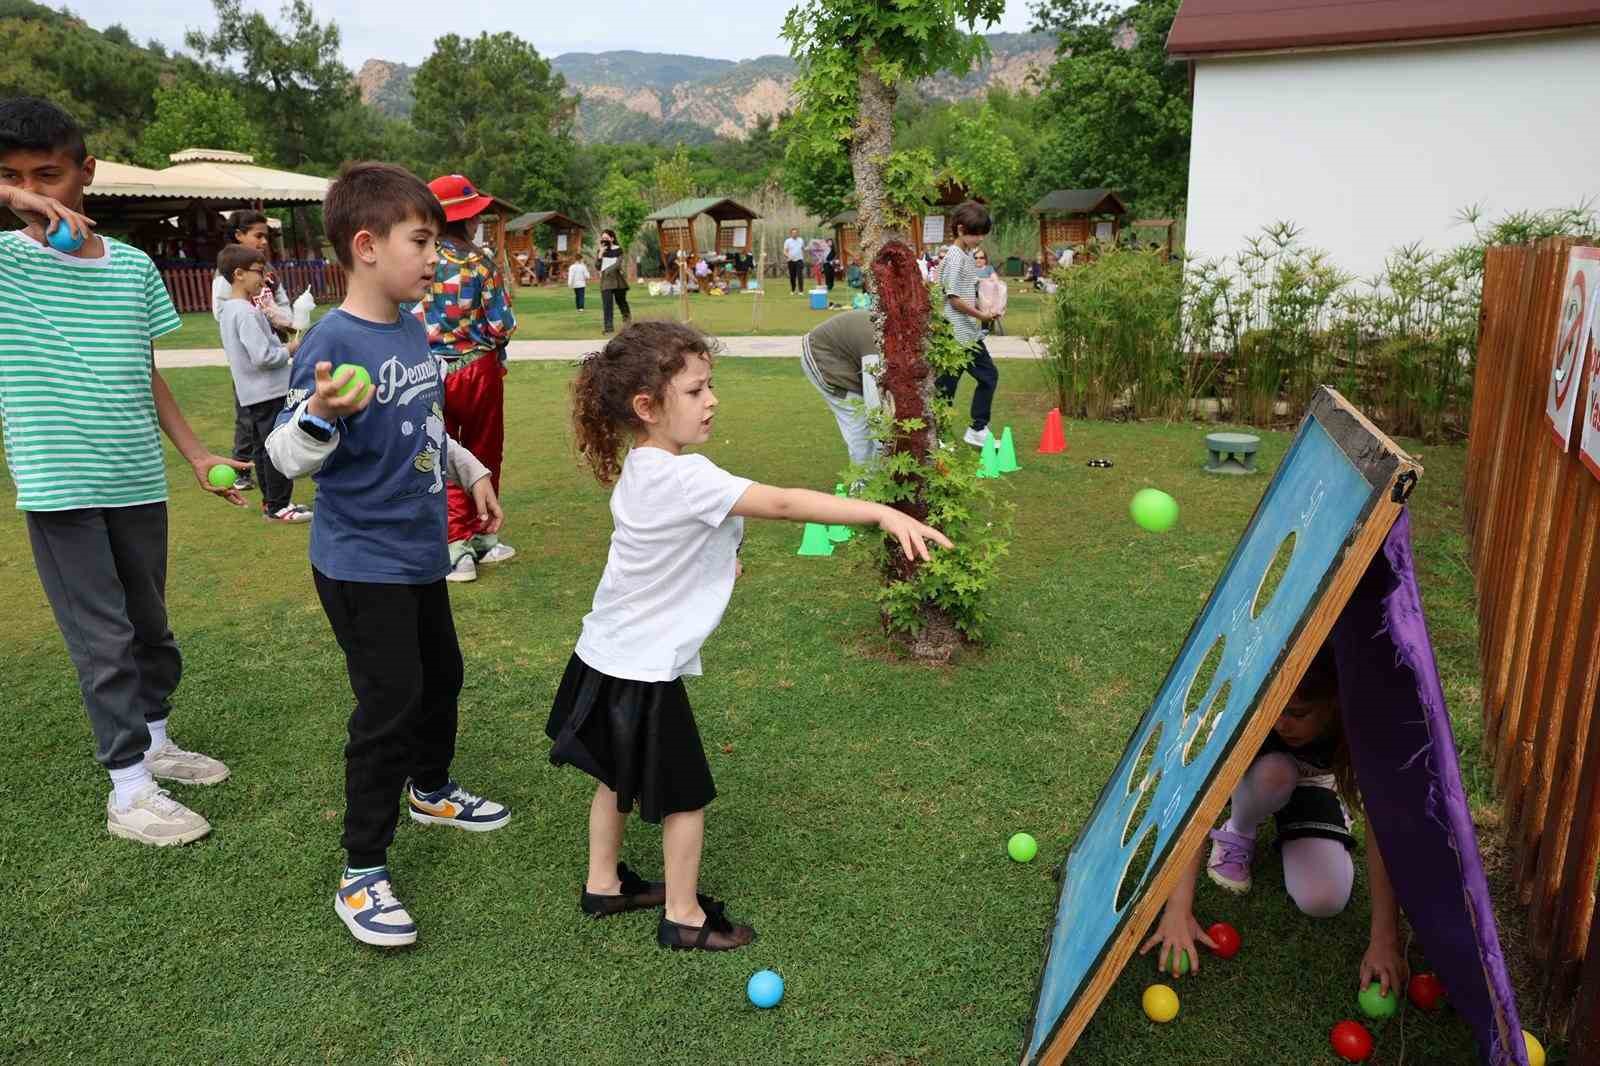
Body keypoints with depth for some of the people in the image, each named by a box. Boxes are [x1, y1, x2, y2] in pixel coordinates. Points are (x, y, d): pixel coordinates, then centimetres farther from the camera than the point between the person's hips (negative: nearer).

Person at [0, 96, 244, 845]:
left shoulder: (133, 266, 5)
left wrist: (197, 455, 10)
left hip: (137, 480, 4)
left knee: (150, 622, 17)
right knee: (103, 638, 1)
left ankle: (153, 741, 37)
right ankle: (128, 791, 13)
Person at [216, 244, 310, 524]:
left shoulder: (229, 308, 11)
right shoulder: (247, 312, -20)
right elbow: (263, 356, -25)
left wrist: (282, 345, 9)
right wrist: (290, 350, -10)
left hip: (251, 392, 10)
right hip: (269, 391, -10)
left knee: (261, 447, 15)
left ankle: (271, 501, 25)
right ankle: (278, 506, 2)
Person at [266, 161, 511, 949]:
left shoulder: (414, 331, 4)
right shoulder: (333, 342, -21)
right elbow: (288, 456, -24)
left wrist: (473, 472, 19)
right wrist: (321, 415, -42)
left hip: (419, 552, 9)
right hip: (361, 564, -8)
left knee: (442, 674, 22)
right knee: (390, 704, -5)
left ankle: (431, 790, 48)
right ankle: (361, 875, 11)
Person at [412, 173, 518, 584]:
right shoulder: (479, 260, -11)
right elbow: (502, 324, -13)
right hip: (479, 369, -1)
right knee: (483, 456, 16)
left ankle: (458, 546, 7)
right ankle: (480, 536, 27)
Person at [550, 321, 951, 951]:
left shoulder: (637, 468, 2)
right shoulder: (683, 478, -27)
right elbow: (783, 504, -36)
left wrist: (712, 557, 17)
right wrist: (882, 513, -39)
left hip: (606, 655, 9)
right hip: (645, 670, -9)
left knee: (617, 776, 25)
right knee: (684, 796, 8)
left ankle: (603, 884, 43)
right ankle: (684, 918, 24)